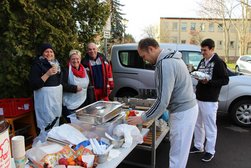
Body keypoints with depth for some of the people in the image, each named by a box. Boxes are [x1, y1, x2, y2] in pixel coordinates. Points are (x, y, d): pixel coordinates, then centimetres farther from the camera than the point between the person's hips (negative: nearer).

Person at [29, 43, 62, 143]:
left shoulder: (56, 63, 11)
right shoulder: (37, 65, -10)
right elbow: (34, 85, -19)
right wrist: (47, 74, -25)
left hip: (57, 96, 8)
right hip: (45, 97, -7)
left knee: (56, 122, 15)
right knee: (47, 126, -8)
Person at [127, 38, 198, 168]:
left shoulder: (165, 64, -24)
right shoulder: (171, 57, 8)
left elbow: (163, 100, -26)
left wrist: (142, 118, -17)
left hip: (182, 112, -10)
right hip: (186, 108, 10)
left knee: (177, 155, 3)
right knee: (178, 151, 22)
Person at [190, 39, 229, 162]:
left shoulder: (218, 62, -10)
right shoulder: (202, 61, 12)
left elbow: (225, 80, -12)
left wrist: (208, 81, -23)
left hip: (209, 101, -8)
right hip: (198, 98, 8)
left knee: (210, 126, 4)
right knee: (198, 124, 17)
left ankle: (210, 151, 18)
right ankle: (198, 146, 32)